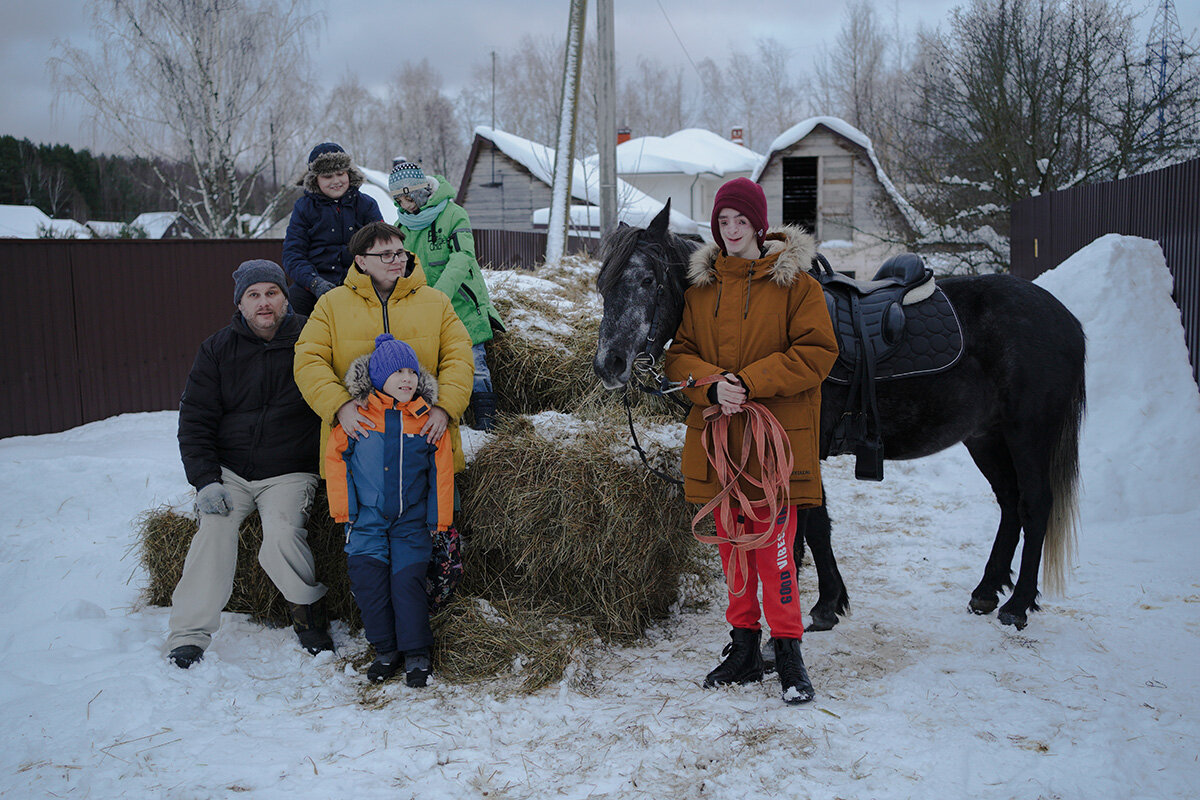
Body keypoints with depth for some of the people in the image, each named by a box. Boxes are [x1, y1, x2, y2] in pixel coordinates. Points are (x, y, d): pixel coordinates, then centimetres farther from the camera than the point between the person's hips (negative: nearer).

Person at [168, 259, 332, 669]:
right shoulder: (217, 349, 4)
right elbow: (195, 420, 3)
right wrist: (206, 480, -10)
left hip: (290, 472, -2)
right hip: (229, 470, 2)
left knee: (282, 534, -25)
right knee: (214, 528, -23)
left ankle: (308, 609, 1)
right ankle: (189, 632, -13)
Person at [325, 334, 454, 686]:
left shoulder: (428, 420, -1)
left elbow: (442, 472, 4)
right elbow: (335, 458, 4)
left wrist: (439, 518, 4)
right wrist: (342, 508, 2)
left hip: (412, 519, 0)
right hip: (367, 517, 1)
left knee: (407, 580, -7)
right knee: (368, 578, -4)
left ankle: (416, 653, 8)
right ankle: (385, 650, 14)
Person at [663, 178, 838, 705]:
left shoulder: (795, 281, -2)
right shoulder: (700, 284, 11)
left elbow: (817, 352, -8)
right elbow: (678, 353, 8)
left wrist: (751, 381, -17)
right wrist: (711, 384, -13)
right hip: (717, 434, 4)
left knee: (773, 544, -5)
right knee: (732, 544, 11)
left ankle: (787, 648, 10)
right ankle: (743, 645, 24)